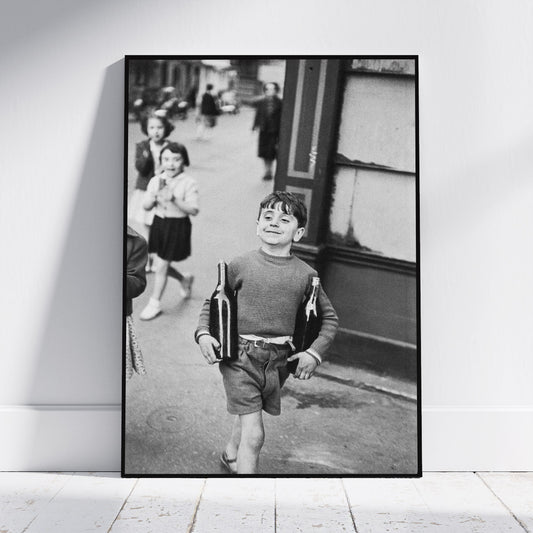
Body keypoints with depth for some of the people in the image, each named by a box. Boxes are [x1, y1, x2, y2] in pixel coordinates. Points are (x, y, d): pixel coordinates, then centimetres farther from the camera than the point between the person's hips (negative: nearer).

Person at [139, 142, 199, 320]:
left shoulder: (189, 183, -13)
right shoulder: (155, 181, 1)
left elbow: (193, 210, -18)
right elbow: (146, 206, 1)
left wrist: (174, 199, -28)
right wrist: (156, 196, -18)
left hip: (178, 226, -5)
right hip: (159, 223, 5)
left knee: (161, 266, -2)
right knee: (162, 264, 14)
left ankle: (154, 303, 15)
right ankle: (184, 280, 44)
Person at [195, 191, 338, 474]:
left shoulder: (306, 274, 0)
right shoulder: (239, 265, -4)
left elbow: (329, 317, 10)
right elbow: (212, 302, 8)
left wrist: (315, 352, -1)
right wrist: (203, 333, -7)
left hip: (279, 360, 3)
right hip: (239, 355, -3)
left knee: (247, 414, 24)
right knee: (254, 433, -9)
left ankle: (230, 454, 54)